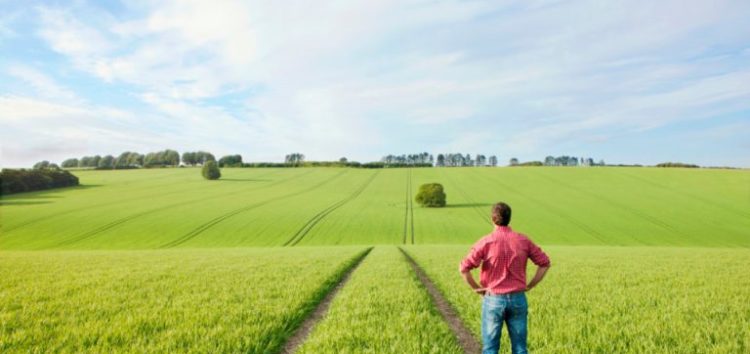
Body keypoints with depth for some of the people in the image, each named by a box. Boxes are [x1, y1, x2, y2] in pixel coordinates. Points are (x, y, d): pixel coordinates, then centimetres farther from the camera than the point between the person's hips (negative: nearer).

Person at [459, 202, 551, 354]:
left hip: (493, 300, -3)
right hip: (518, 299, 3)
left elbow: (464, 268, -16)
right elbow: (545, 263, 5)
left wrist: (476, 288, -3)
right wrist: (529, 286, 8)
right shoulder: (522, 240, -2)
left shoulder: (486, 242, -12)